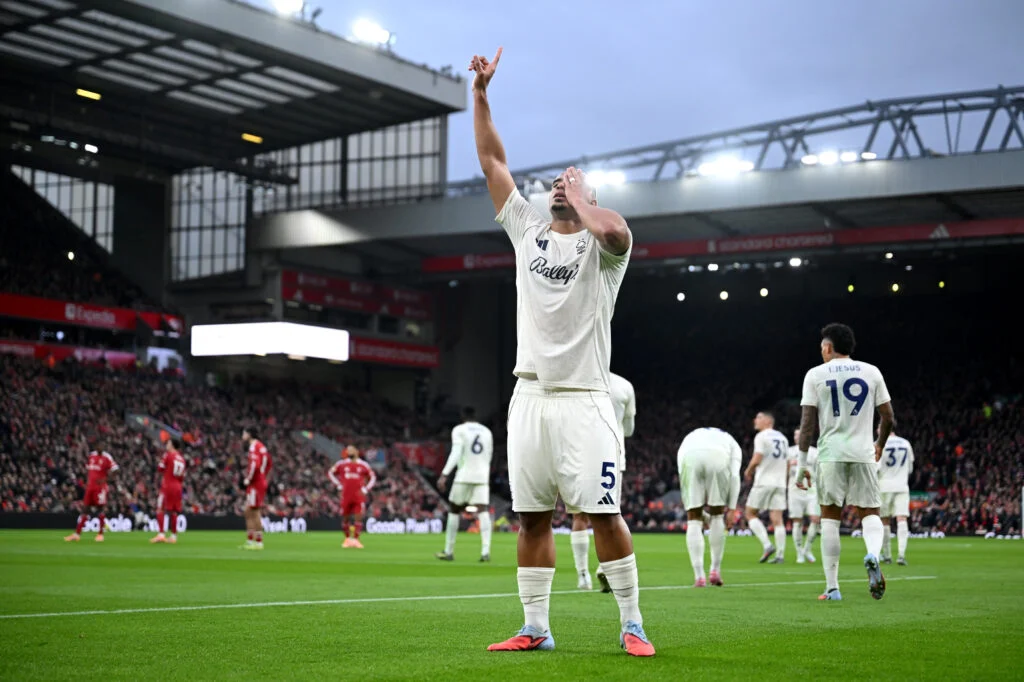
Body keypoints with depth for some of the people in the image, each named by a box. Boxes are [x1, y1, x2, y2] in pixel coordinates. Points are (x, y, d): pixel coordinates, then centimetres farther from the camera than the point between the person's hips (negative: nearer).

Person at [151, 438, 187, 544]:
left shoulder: (168, 454, -4)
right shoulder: (182, 459, 13)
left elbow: (160, 468, -3)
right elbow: (182, 477, 13)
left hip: (167, 485, -6)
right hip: (178, 487, 6)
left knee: (160, 510, -5)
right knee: (174, 512, 10)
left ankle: (161, 534, -16)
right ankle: (174, 536, 11)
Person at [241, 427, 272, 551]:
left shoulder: (254, 446, -13)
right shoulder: (261, 446, 18)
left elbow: (255, 464, -26)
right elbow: (269, 463, 26)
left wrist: (248, 479, -16)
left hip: (255, 484, -10)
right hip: (261, 482, 10)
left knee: (255, 512, -7)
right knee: (248, 512, 14)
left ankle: (259, 542, -5)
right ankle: (250, 540, 17)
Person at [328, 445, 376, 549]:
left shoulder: (363, 465, 3)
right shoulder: (341, 464, 4)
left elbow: (373, 477, 13)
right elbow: (330, 473, 14)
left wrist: (365, 489, 1)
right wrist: (338, 485, 4)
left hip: (359, 496, -1)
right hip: (346, 495, 1)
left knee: (358, 517, -8)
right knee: (345, 517, 7)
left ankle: (356, 539, -4)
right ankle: (347, 538, 22)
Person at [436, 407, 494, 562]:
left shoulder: (459, 430, 0)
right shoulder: (487, 432, 15)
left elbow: (455, 454, -13)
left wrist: (444, 475, -17)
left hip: (464, 476, -3)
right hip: (482, 477, 3)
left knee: (454, 511, 10)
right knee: (483, 512, -4)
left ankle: (449, 552, 13)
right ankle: (486, 551, -19)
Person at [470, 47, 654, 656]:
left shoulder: (601, 245, 0)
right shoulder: (528, 230, 14)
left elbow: (613, 229, -26)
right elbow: (493, 161, 15)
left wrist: (580, 196, -7)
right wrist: (480, 92, 10)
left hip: (583, 401, -5)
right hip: (530, 396, 5)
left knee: (604, 514, -7)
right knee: (532, 516, 6)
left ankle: (632, 624, 2)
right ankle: (536, 629, 12)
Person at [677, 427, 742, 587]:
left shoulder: (690, 438, 42)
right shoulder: (732, 443, 37)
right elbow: (734, 476, 19)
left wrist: (700, 512, 35)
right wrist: (731, 508, 17)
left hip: (690, 459, 1)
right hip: (718, 458, -1)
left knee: (694, 520, 11)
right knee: (717, 515, 20)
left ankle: (699, 577, 7)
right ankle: (715, 571, 20)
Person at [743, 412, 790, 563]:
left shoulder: (762, 436, -7)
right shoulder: (782, 438, 16)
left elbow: (756, 459, -14)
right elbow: (787, 463, 20)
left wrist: (748, 471, 3)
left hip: (764, 482, -6)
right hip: (780, 482, 7)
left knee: (751, 514, 3)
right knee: (777, 519, 3)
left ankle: (767, 545, -12)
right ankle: (780, 555, -4)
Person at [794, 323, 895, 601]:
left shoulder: (816, 374, 2)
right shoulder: (871, 372, 8)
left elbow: (807, 422, -2)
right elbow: (888, 419, 8)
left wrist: (801, 463, 1)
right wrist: (880, 445, 27)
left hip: (830, 454, -1)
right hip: (862, 453, 1)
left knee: (830, 518, 5)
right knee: (869, 512, 9)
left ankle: (832, 588, 3)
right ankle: (872, 554, -24)